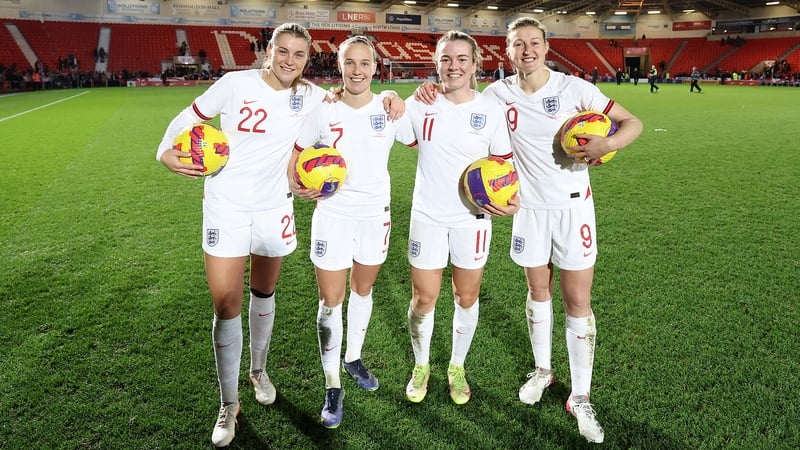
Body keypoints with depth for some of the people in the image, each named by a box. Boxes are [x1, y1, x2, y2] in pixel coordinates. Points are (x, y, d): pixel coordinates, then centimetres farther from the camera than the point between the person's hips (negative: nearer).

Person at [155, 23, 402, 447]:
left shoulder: (309, 96, -3)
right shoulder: (236, 83, -10)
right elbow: (190, 116, 0)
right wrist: (167, 150, -16)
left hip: (274, 209, 3)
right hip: (226, 207, -2)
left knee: (264, 294, 19)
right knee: (226, 306, -3)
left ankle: (259, 371, 43)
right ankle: (228, 405, 15)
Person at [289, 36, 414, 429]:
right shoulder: (323, 112, -5)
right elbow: (297, 152, 5)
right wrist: (295, 184, -12)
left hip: (376, 216, 2)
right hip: (333, 215, -1)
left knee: (363, 290, 18)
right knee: (331, 302, 1)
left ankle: (353, 359, 42)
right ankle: (332, 387, 17)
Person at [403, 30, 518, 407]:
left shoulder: (491, 110, -4)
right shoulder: (420, 105, -4)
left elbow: (504, 162, 2)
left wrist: (511, 199, -16)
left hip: (473, 218, 0)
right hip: (428, 216, 0)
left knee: (467, 298, 11)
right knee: (423, 299, 5)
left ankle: (457, 366, 35)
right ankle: (421, 366, 32)